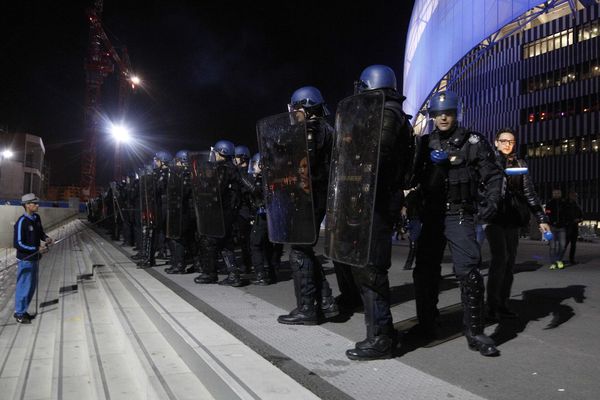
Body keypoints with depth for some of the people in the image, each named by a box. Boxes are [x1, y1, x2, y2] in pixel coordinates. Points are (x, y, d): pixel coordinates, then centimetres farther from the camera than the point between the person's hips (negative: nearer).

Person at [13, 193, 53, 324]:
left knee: (32, 286, 16)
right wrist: (37, 249, -21)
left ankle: (23, 311, 30)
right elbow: (17, 244, -20)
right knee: (24, 286, 2)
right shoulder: (21, 222, -19)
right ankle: (19, 313, 16)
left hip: (35, 258, 8)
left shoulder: (36, 218, 3)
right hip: (25, 260, -8)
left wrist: (46, 238, -2)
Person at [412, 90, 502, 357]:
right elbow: (414, 176, 7)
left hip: (460, 216, -3)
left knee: (469, 272, -10)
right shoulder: (425, 143, 10)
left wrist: (490, 202, -15)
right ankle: (426, 324, 24)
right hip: (431, 215, 4)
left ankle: (474, 333, 2)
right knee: (425, 270, 9)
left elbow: (493, 175, -1)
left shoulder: (473, 142, 1)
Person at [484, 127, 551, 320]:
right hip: (493, 216, -4)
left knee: (509, 262, 3)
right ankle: (493, 306, -8)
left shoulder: (520, 165, 15)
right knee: (500, 258, -15)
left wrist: (541, 219, 5)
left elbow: (529, 193, 13)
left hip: (512, 219, 5)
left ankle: (503, 304, 11)